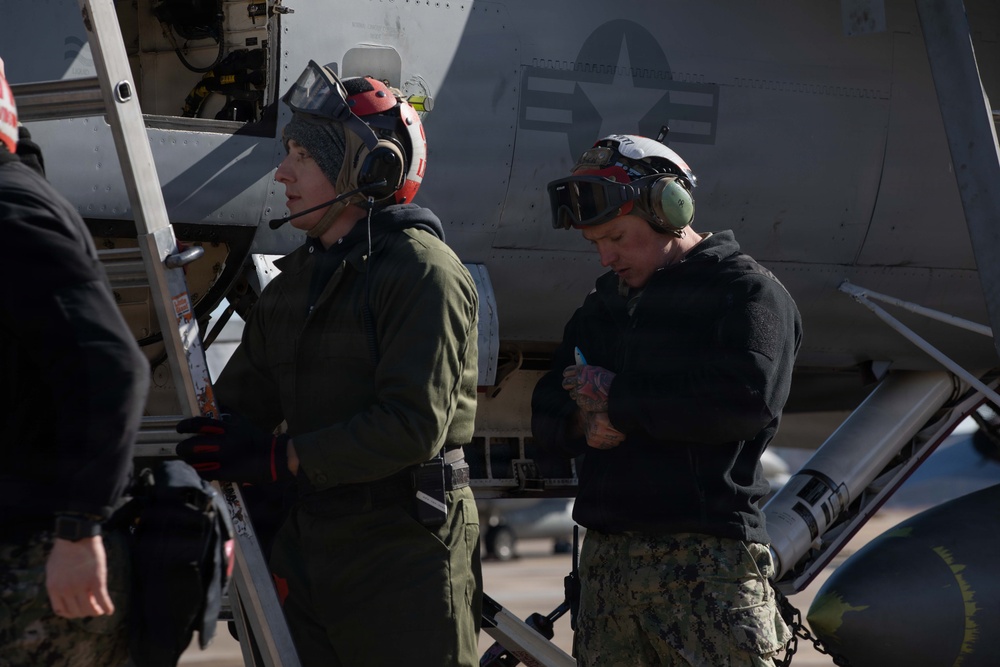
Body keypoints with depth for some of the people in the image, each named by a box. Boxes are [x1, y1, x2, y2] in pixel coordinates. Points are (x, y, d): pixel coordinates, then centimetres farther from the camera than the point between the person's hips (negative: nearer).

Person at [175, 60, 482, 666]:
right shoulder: (296, 279, 15)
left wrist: (282, 458, -20)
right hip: (310, 543, 8)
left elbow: (414, 425, -21)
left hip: (406, 547, -8)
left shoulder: (423, 271, -12)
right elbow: (240, 406, 17)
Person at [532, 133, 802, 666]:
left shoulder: (748, 291, -2)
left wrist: (616, 397, -11)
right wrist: (588, 421, -7)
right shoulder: (604, 305, 21)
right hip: (606, 558, 7)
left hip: (707, 562, -7)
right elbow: (546, 416, 19)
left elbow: (747, 401, -19)